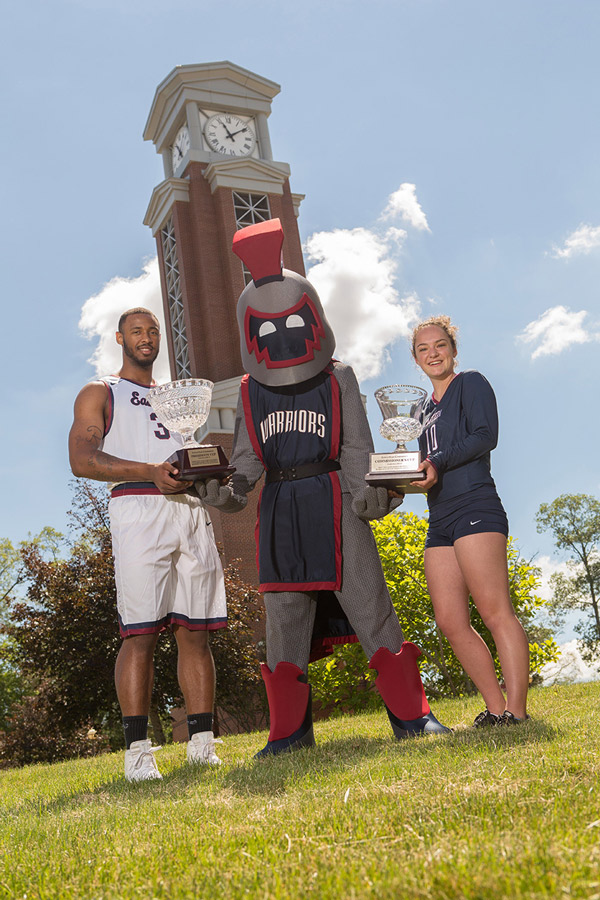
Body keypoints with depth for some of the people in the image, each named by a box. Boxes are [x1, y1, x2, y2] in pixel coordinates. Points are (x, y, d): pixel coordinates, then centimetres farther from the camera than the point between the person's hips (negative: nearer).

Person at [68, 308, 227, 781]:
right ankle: (138, 748, -7)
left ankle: (202, 741, 3)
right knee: (140, 631, -11)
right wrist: (150, 471, -16)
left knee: (195, 630, 0)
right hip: (138, 508, -4)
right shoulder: (99, 393, 14)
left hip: (191, 508, 5)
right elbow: (82, 459, -1)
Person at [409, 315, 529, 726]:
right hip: (440, 521, 8)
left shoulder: (471, 383, 5)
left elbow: (486, 435, -10)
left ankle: (517, 711, -9)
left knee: (495, 612, -12)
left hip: (474, 508, -8)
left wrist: (439, 463, -19)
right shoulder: (426, 408, 25)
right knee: (451, 622, 1)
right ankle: (496, 709, 8)